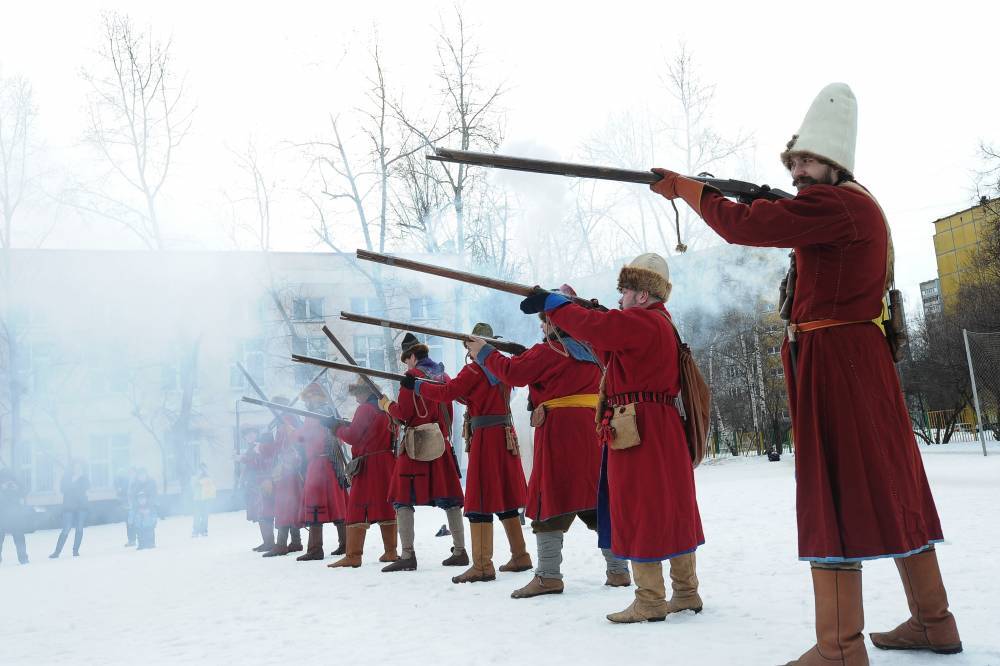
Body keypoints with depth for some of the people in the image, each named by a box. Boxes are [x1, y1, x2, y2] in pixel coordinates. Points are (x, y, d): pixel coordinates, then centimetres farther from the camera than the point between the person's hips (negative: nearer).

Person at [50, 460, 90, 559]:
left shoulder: (83, 476, 5)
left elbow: (86, 486, -9)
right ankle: (57, 552, -3)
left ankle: (76, 550, 9)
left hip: (82, 506, 2)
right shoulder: (66, 476, 0)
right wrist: (72, 481, -18)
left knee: (79, 529, 0)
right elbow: (63, 488, -11)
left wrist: (82, 477, -17)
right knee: (66, 529, -9)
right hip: (69, 506, -2)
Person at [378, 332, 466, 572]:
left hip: (416, 443, -6)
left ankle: (407, 556, -9)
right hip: (441, 442, 7)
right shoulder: (444, 376, 14)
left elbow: (403, 412, -10)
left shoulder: (412, 375, -6)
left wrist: (387, 404, 8)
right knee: (448, 498, 9)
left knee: (404, 498, -3)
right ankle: (460, 551, 10)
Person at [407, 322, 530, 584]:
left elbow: (447, 393, -12)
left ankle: (482, 565, -8)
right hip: (506, 435, 8)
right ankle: (519, 556, 20)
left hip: (485, 436, -8)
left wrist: (415, 385, -2)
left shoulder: (474, 369, -10)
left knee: (480, 500, -7)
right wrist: (450, 383, 20)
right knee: (504, 497, 15)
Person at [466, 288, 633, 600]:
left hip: (559, 431, -7)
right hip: (592, 431, 7)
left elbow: (514, 373, -10)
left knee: (550, 501, -3)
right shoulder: (592, 353, 16)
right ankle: (618, 570, 14)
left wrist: (483, 352, 4)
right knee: (597, 499, 11)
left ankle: (549, 575, -4)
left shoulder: (549, 351, -6)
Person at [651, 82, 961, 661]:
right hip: (863, 360, 10)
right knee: (888, 484, 14)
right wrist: (775, 207, 12)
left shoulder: (835, 204, -13)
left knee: (835, 489, -8)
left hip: (835, 362, -10)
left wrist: (684, 187, -7)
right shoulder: (859, 205, 19)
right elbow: (793, 233, 26)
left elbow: (742, 227, -18)